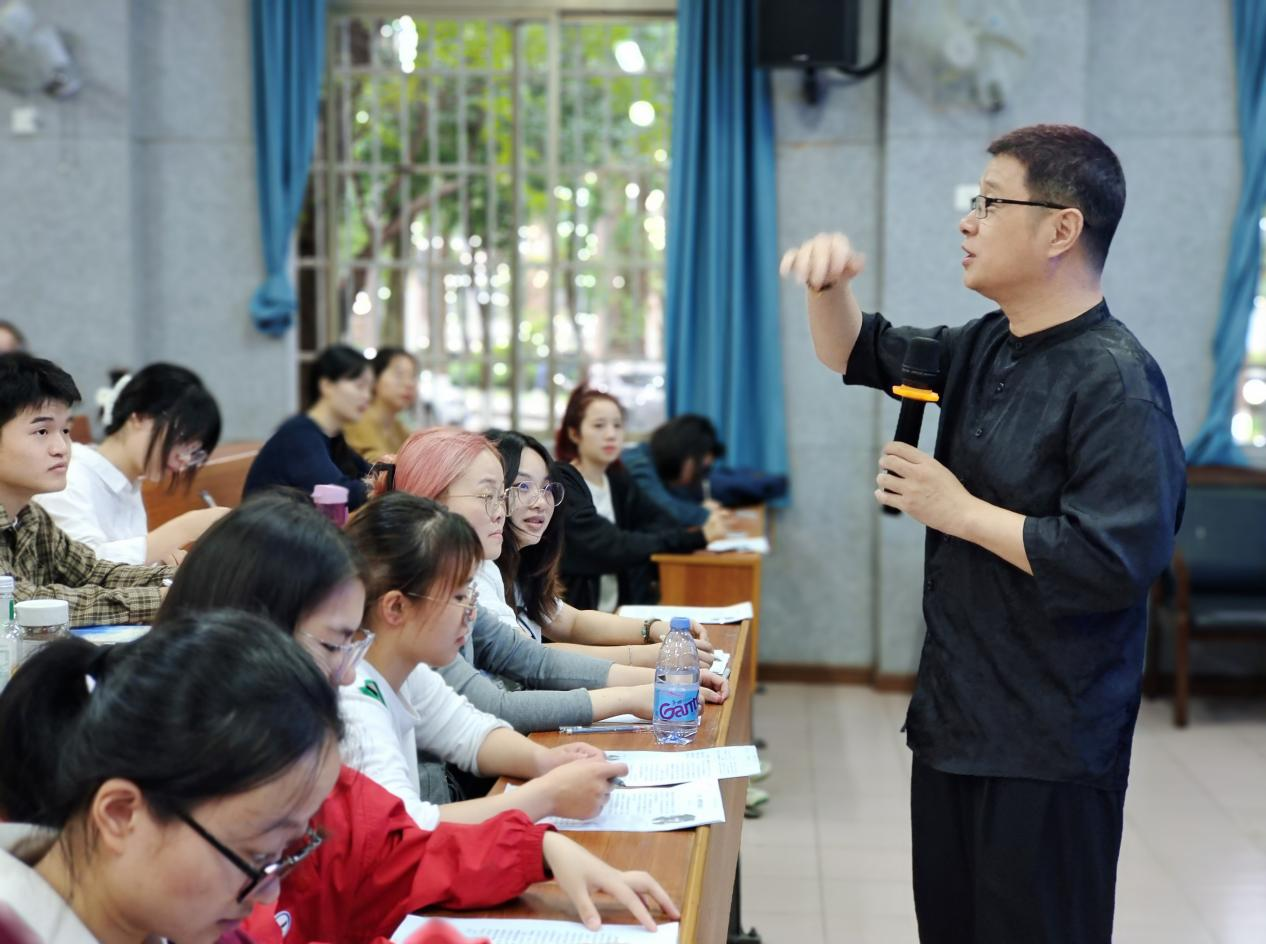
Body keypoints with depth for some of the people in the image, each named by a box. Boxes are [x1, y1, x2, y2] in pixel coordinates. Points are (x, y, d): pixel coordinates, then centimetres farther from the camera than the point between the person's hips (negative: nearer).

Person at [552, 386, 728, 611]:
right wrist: (697, 538, -21)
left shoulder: (618, 480, 13)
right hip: (571, 616, -7)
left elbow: (662, 525, 2)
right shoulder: (558, 483, -10)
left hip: (621, 612, 7)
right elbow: (607, 547, -19)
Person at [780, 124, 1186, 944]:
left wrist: (957, 510, -18)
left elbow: (1117, 562, -29)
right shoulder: (984, 349, 7)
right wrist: (832, 279, -2)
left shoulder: (1115, 381, -20)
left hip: (1048, 751, -9)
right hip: (956, 718, 9)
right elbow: (856, 354, 20)